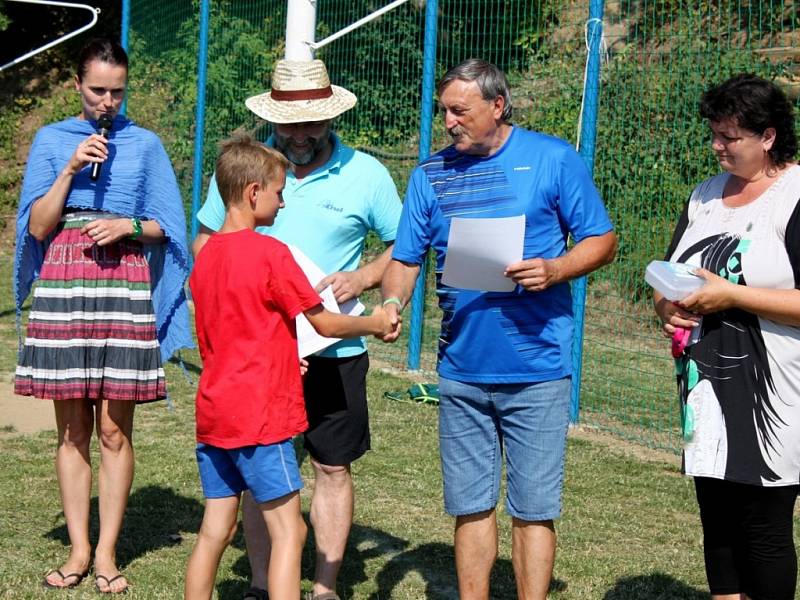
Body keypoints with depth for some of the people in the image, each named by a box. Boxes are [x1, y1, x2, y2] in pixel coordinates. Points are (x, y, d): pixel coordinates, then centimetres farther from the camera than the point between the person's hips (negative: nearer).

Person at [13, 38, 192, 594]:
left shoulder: (145, 144, 8)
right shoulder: (51, 141, 8)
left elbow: (165, 229, 9)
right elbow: (37, 227, 1)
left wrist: (130, 225, -10)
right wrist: (70, 170, -9)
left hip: (124, 288, -1)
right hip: (62, 285, 1)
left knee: (114, 429, -1)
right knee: (72, 430, 4)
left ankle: (107, 553, 6)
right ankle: (79, 549, 11)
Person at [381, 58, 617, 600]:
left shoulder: (552, 159, -2)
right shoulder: (431, 175, 7)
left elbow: (602, 242, 0)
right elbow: (406, 259, 8)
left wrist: (553, 270, -18)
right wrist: (393, 301, -12)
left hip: (536, 370, -3)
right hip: (461, 371, 4)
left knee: (533, 509, 1)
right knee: (471, 507, 11)